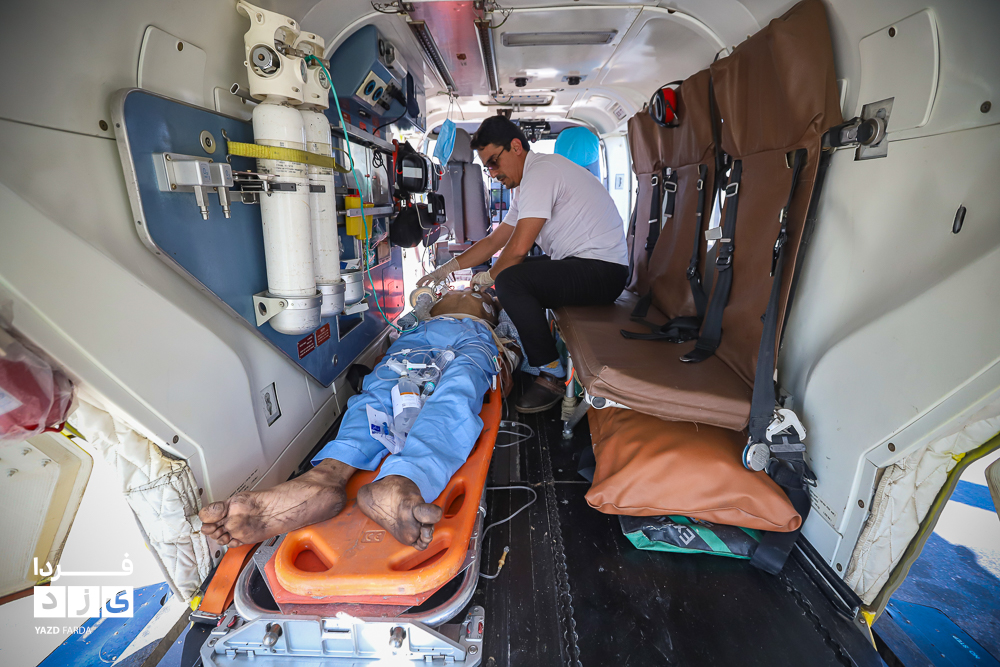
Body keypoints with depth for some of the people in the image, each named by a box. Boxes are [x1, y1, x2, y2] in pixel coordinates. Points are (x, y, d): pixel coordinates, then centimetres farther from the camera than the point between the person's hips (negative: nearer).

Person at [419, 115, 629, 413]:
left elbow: (518, 248, -21)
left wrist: (488, 277, -2)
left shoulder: (541, 171, -14)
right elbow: (494, 241, 20)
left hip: (603, 270, -10)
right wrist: (446, 269, 15)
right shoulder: (525, 187, 18)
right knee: (507, 270, 14)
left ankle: (552, 376, -14)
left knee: (510, 280, -26)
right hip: (577, 265, 10)